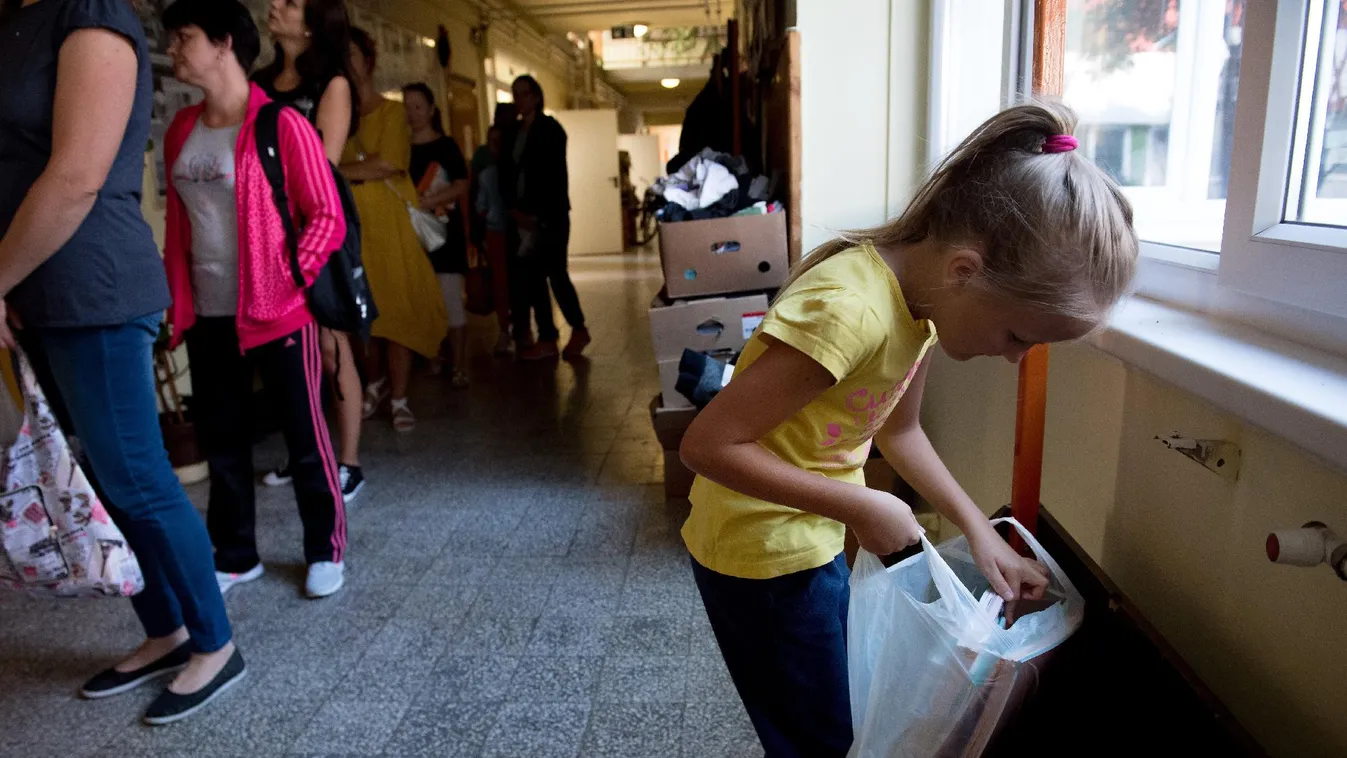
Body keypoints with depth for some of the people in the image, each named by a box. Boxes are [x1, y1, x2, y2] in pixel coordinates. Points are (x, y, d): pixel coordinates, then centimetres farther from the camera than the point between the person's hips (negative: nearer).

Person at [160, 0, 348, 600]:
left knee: (304, 435, 3)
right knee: (221, 439, 13)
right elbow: (178, 220, 16)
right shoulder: (181, 131, 10)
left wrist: (285, 278, -16)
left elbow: (328, 218, -10)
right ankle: (235, 555, 29)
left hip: (278, 313, -6)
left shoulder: (281, 124, -9)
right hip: (208, 315, 7)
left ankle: (326, 551, 20)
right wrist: (177, 295, 11)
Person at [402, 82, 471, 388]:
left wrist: (431, 201, -20)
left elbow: (462, 188, -6)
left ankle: (459, 366, -2)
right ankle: (432, 360, 15)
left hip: (443, 229, -3)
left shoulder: (446, 146, 2)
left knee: (450, 298, -6)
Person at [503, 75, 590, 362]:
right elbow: (512, 172, 17)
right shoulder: (515, 132, 16)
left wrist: (540, 216, -14)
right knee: (533, 278, 1)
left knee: (555, 274, -6)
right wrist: (514, 208, 2)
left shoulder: (550, 129, -1)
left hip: (549, 216, -6)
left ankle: (578, 328, 9)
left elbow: (556, 177, -9)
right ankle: (547, 338, 6)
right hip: (525, 216, 6)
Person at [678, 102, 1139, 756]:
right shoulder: (849, 311, -33)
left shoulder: (924, 296, -4)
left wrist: (978, 529, 3)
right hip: (762, 555, -8)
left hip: (811, 541, 8)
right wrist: (858, 506, -24)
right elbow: (706, 444, -29)